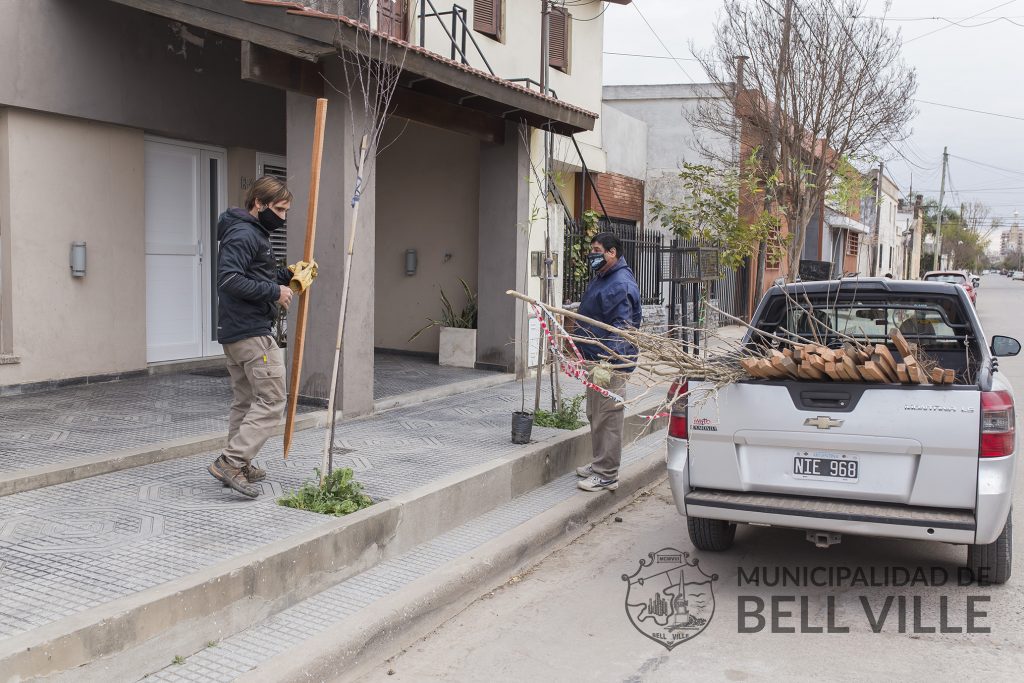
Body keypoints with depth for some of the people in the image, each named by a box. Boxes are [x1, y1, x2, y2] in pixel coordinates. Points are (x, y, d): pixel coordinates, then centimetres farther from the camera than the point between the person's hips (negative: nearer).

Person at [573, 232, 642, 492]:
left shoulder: (620, 285, -18)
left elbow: (622, 329, -24)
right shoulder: (601, 279, 16)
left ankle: (607, 475, 1)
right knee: (595, 415, 18)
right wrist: (589, 358, 27)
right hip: (595, 359, 11)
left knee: (607, 418, -5)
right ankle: (599, 465, 30)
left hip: (611, 362, -11)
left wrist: (606, 363, -30)